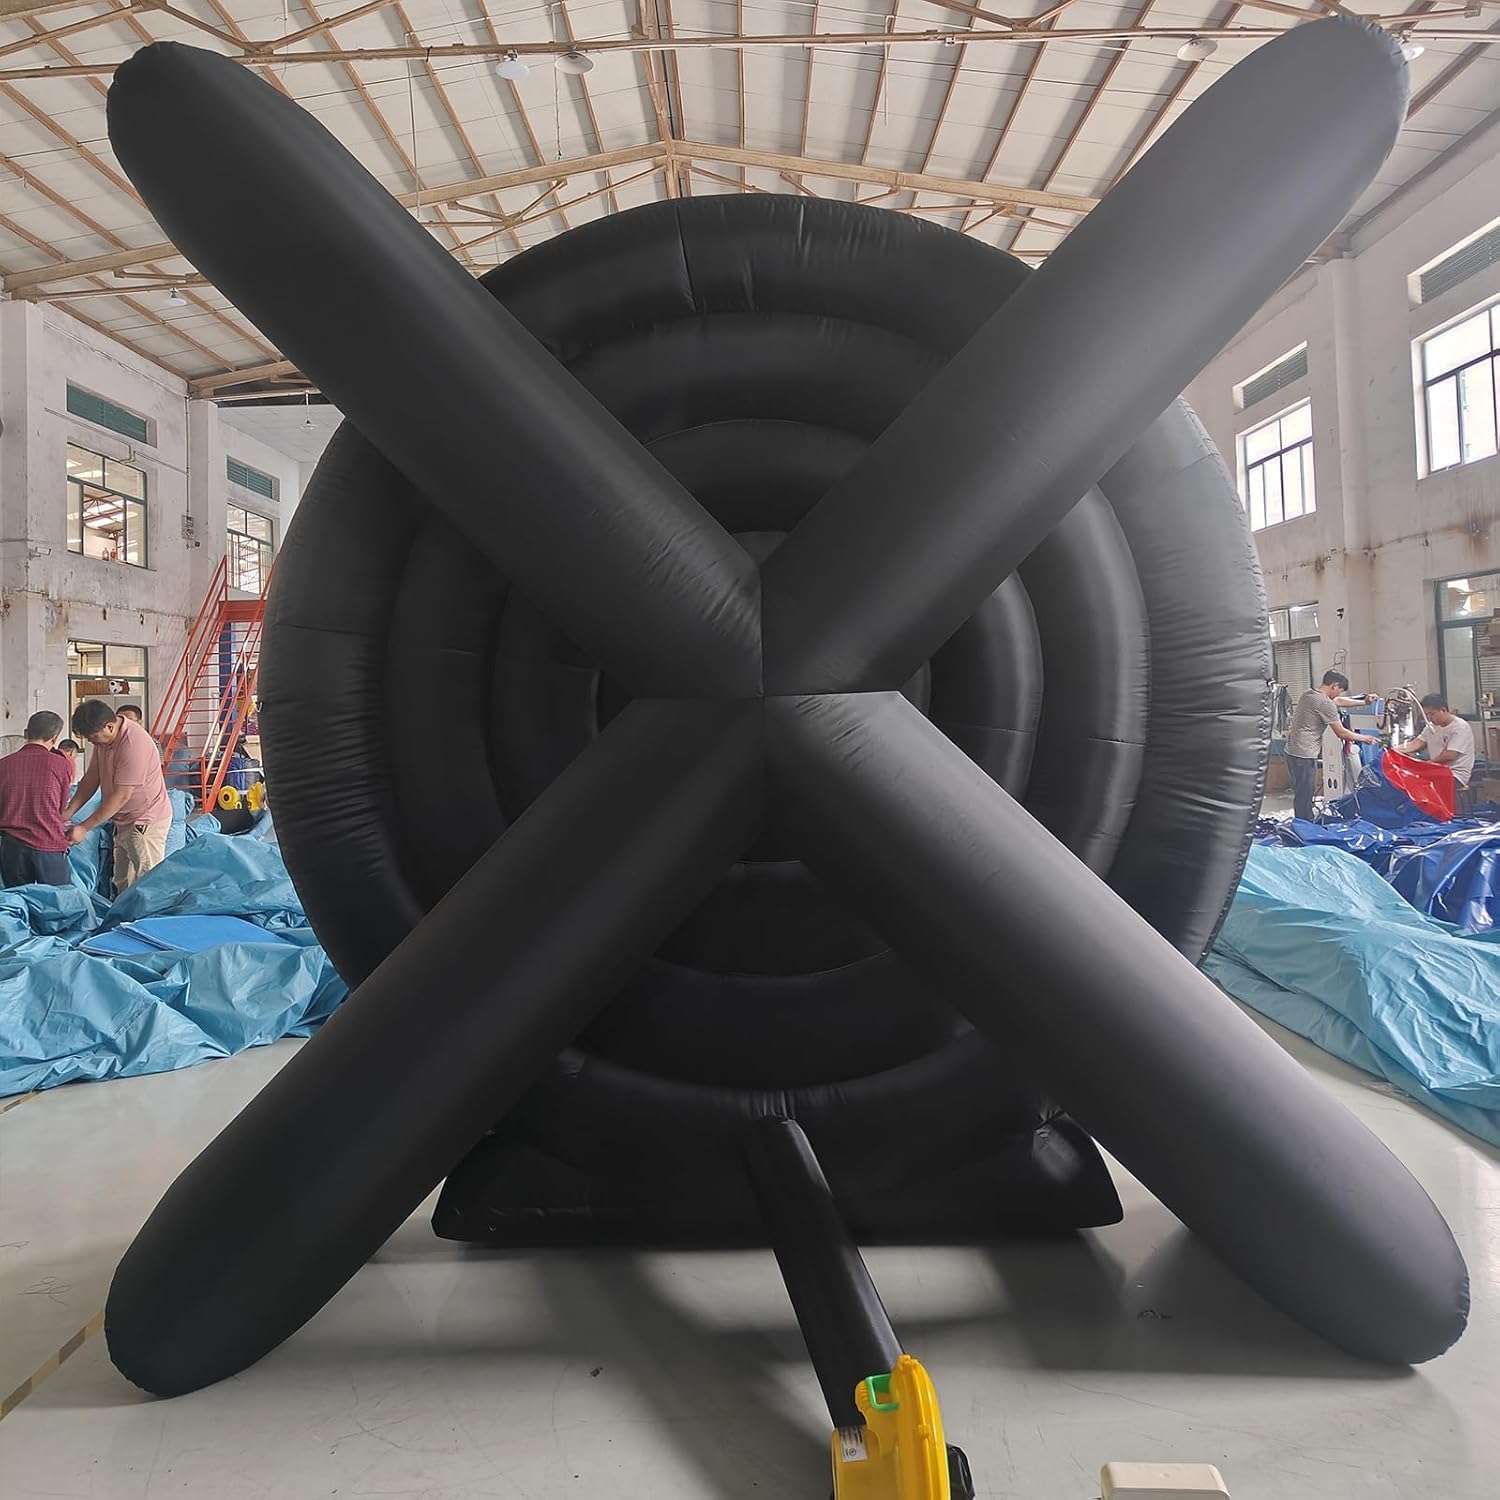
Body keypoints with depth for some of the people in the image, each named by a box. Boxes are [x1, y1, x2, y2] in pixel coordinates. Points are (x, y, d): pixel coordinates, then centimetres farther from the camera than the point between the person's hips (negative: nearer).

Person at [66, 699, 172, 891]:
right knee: (122, 884, 15)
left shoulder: (134, 745, -27)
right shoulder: (103, 738, 2)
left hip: (146, 821, -10)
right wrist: (69, 811, -1)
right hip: (124, 821, 10)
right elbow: (92, 777, 9)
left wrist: (84, 828, -21)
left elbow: (121, 796, -26)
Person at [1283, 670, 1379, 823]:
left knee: (1300, 794, 16)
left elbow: (1338, 701, 28)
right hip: (1304, 754, -10)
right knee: (1305, 797, -5)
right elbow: (1341, 733, -6)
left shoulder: (1308, 694, 13)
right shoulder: (1326, 704, -14)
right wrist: (1365, 738, 8)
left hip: (1292, 750, 10)